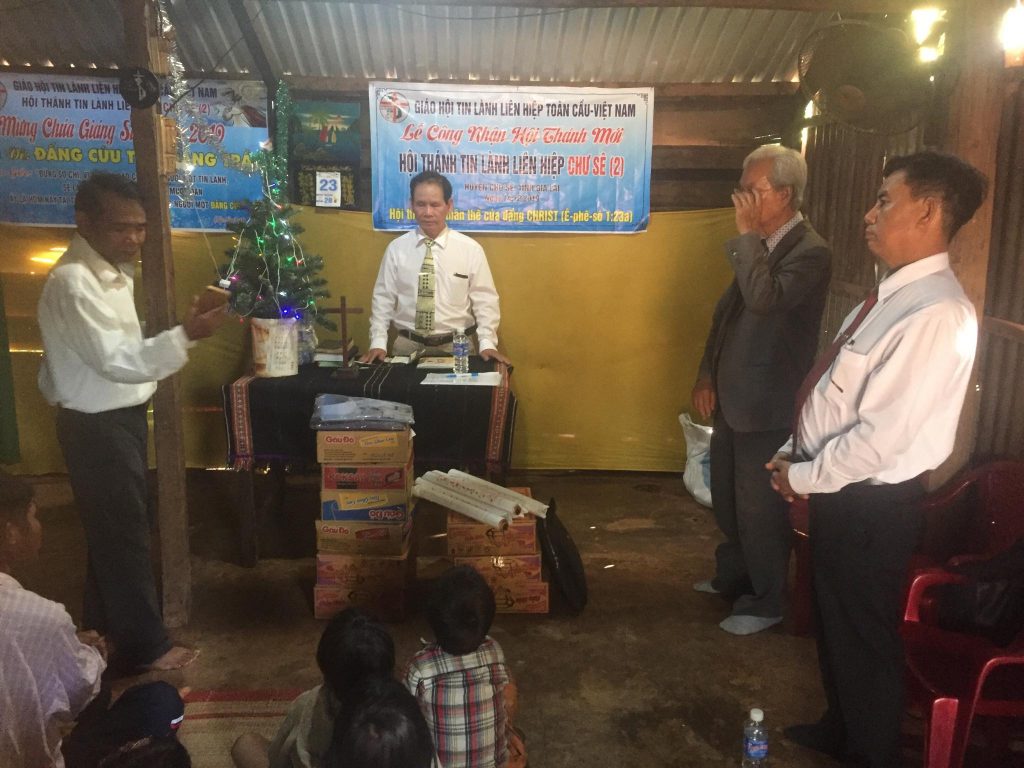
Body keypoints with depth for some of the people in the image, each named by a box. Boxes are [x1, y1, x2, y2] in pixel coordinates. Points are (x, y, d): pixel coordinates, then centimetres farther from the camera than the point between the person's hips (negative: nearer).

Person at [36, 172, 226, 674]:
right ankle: (143, 645, 15)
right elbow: (116, 360, -28)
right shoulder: (72, 281, -22)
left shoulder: (112, 273, 9)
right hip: (97, 426, -10)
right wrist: (185, 336, -36)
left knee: (113, 528, 21)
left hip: (121, 417, 10)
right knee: (125, 533, 0)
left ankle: (103, 623, 38)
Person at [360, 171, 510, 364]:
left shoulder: (470, 249, -1)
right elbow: (383, 298, 6)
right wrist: (378, 343, -4)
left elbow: (484, 301, 0)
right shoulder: (396, 248, 3)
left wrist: (487, 344, -11)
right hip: (407, 345, 1)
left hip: (456, 347, -1)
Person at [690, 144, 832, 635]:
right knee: (727, 501, 22)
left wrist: (747, 234, -23)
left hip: (766, 408, -8)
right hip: (731, 398, 8)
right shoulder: (757, 246, 9)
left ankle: (765, 603, 25)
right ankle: (731, 577, 43)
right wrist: (707, 375, 7)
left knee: (760, 510, 6)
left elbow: (765, 297, -34)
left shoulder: (810, 252, -17)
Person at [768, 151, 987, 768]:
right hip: (841, 488, 9)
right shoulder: (894, 294, 5)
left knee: (864, 634, 11)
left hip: (871, 504, -9)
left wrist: (806, 477, -15)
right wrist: (795, 455, 6)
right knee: (834, 619, 25)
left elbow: (884, 433, -27)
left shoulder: (936, 314, -25)